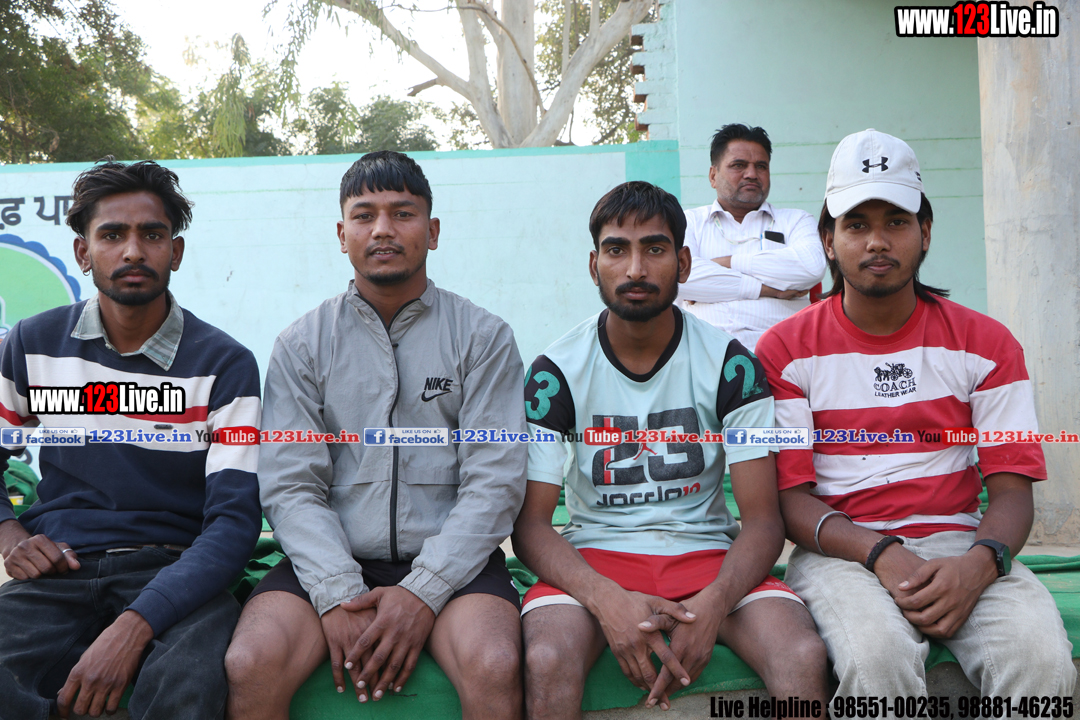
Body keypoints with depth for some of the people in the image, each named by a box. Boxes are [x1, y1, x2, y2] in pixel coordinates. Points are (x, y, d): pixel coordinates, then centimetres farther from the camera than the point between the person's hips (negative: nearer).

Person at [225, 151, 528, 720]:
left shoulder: (483, 336, 5)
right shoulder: (302, 344, 9)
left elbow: (496, 482, -3)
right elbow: (290, 486, 0)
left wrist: (422, 593, -15)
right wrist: (338, 597, -15)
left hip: (449, 557, -1)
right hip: (329, 561, 1)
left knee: (495, 670, -30)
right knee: (250, 668, -25)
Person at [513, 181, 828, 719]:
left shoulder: (730, 364, -2)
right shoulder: (557, 371, -3)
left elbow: (763, 519, -4)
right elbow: (530, 523, -5)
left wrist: (712, 604, -24)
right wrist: (606, 599, -24)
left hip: (706, 553, 1)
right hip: (594, 559, 0)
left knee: (804, 656, -28)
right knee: (547, 661, -33)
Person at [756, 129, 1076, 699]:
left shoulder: (984, 343, 9)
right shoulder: (786, 349, 4)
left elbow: (1012, 489, 4)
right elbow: (789, 497, -2)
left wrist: (980, 562, -19)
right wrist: (881, 554, -19)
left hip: (958, 544, 2)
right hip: (842, 550, -2)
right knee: (877, 656, -35)